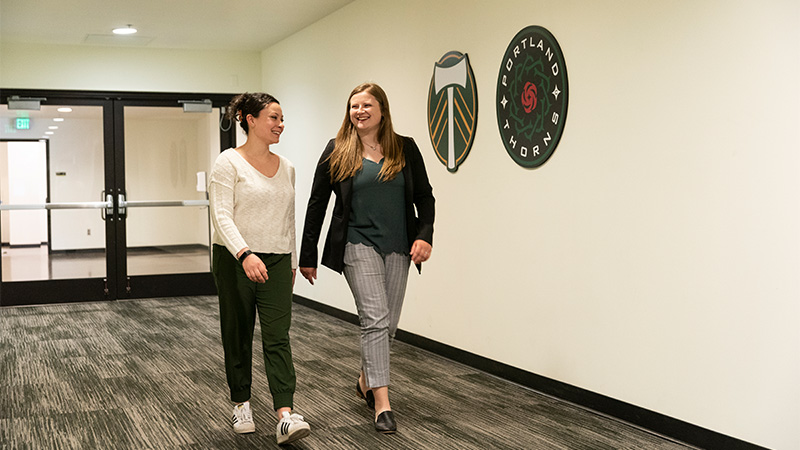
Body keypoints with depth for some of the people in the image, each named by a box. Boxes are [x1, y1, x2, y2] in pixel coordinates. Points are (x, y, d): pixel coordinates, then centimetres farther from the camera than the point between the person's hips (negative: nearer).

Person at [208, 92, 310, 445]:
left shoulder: (286, 168, 10)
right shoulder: (229, 163, -8)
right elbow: (222, 216, -18)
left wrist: (292, 263, 19)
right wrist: (245, 254, -31)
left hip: (276, 262, 4)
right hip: (235, 261, -4)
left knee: (278, 337, -7)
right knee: (238, 337, 9)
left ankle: (285, 416, -14)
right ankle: (241, 405, 27)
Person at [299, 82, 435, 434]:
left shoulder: (405, 149, 5)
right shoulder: (337, 152, 0)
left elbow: (424, 196, 8)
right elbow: (317, 204, 3)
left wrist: (424, 236, -8)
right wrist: (308, 256, 3)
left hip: (398, 247, 3)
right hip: (358, 244, -3)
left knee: (389, 324, 10)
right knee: (376, 319, -13)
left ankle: (366, 381, 35)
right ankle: (382, 404, -11)